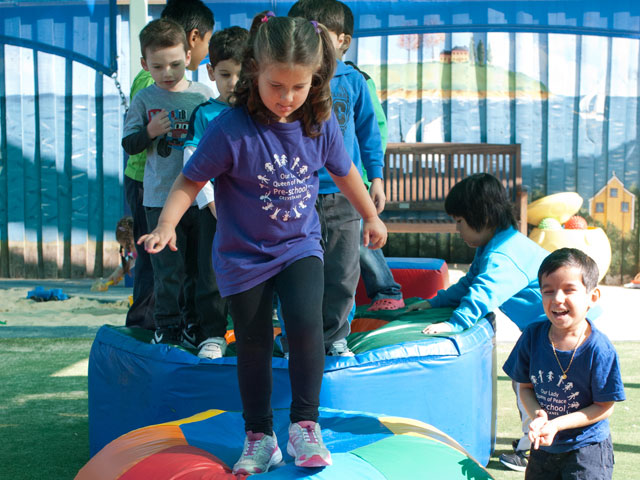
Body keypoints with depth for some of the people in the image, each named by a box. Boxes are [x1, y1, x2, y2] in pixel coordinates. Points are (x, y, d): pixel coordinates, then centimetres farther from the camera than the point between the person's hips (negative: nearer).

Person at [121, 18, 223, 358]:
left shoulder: (203, 95, 3)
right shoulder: (144, 100, 3)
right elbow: (128, 144, 4)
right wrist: (150, 132, -14)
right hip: (160, 199, 0)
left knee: (205, 267, 4)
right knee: (168, 270, 4)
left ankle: (211, 332, 11)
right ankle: (168, 329, 16)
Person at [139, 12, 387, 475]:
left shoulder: (321, 123, -9)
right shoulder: (230, 130, -21)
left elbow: (344, 171, 10)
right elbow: (190, 181, -14)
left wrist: (372, 217, 22)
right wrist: (166, 225, -30)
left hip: (300, 246, 1)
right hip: (244, 255, -1)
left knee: (305, 322, -20)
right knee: (253, 346, 8)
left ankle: (305, 424, -2)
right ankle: (259, 437, 26)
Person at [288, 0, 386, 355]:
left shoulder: (352, 81, 3)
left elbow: (368, 129, 13)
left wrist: (376, 177, 13)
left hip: (343, 194, 2)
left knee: (343, 273, 7)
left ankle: (334, 337, 24)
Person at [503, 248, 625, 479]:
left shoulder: (600, 349, -21)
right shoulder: (532, 336, -9)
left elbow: (604, 407, -15)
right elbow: (526, 386, 2)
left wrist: (556, 425, -22)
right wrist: (537, 415, -19)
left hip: (587, 449, -4)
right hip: (543, 447, 4)